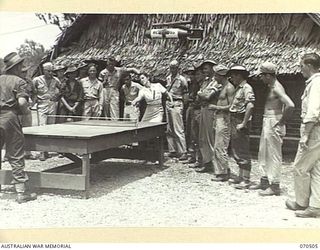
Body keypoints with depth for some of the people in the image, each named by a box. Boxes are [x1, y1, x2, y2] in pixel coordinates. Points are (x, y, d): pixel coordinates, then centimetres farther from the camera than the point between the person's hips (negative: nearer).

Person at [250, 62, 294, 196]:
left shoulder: (277, 88, -17)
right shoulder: (271, 87, 14)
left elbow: (290, 105, -29)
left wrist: (282, 121, -20)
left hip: (274, 125, -10)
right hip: (266, 124, 10)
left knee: (274, 155, -4)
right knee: (263, 154, 17)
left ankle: (275, 186, 3)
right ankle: (264, 181, 27)